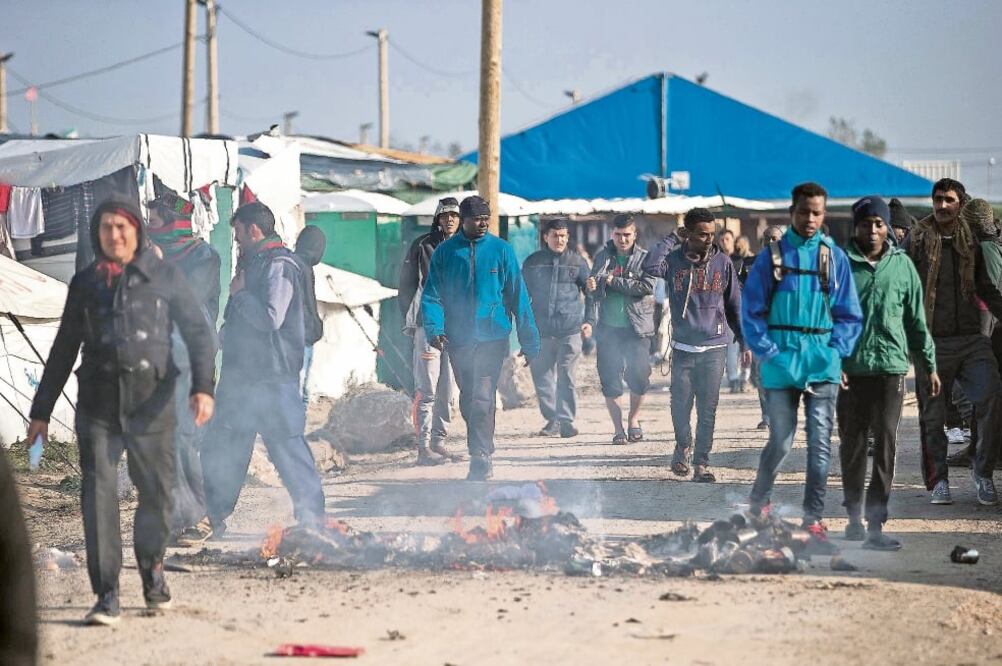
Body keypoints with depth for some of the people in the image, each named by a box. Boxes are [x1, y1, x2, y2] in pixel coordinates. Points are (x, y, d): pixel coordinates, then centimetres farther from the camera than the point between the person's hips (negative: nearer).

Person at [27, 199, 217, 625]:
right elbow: (64, 350, 17)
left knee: (156, 492, 5)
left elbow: (198, 332, 3)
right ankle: (107, 596, -9)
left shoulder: (163, 276, 4)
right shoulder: (85, 282, 11)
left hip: (151, 403, -1)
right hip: (98, 406, 1)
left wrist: (203, 386, -12)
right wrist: (41, 410, 17)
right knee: (98, 495, -9)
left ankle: (151, 568, 32)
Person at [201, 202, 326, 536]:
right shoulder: (254, 261, 18)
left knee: (286, 445, -6)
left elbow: (271, 318, -23)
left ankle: (311, 515, 1)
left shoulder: (279, 265, -12)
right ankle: (214, 517, 16)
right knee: (219, 447, 10)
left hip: (272, 376, -10)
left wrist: (239, 293, -12)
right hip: (242, 371, 10)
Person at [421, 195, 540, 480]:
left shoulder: (501, 250, 0)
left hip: (493, 336, -2)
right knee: (468, 400, 11)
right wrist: (434, 328, -15)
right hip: (458, 338, 2)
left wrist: (529, 341, -2)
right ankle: (482, 457, 25)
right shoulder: (445, 252, 3)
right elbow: (432, 295, 3)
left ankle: (480, 459, -11)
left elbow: (518, 295, 0)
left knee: (483, 399, -12)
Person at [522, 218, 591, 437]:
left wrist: (589, 321, 1)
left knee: (566, 377, -5)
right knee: (542, 377, 3)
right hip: (541, 331, 2)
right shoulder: (533, 262, 8)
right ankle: (552, 419, 13)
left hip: (570, 331, -2)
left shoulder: (577, 262, 6)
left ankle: (565, 420, -1)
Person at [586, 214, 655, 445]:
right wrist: (590, 320, -8)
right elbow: (592, 289, 5)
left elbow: (646, 287, -11)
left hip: (636, 328, -1)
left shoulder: (645, 258, 3)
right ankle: (618, 428, 11)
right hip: (608, 328, 1)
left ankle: (633, 419, 17)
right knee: (610, 380, 0)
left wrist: (613, 281, -11)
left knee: (639, 376, -7)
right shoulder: (603, 257, 8)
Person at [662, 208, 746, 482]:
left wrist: (745, 341, 7)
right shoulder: (673, 261, 1)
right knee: (680, 405, 3)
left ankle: (702, 462, 5)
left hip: (714, 347, 0)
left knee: (708, 409, -1)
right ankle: (683, 447, 29)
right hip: (683, 346, 0)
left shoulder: (723, 263, 3)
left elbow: (735, 305, 8)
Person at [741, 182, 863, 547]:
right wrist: (769, 353, -8)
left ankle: (814, 519, 5)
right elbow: (752, 311, 1)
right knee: (780, 442, 4)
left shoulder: (834, 257, 4)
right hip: (782, 363, -1)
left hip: (823, 365, 1)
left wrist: (836, 353, -6)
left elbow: (849, 314, 7)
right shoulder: (772, 255, 2)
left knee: (820, 444, 0)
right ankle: (757, 503, 26)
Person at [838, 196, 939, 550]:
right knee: (852, 444, 8)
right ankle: (854, 516, 22)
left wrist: (929, 364, 13)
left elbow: (916, 319, 13)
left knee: (885, 446, -6)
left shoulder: (902, 265, 8)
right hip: (849, 369, -1)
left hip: (891, 366, 1)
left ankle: (875, 524, -7)